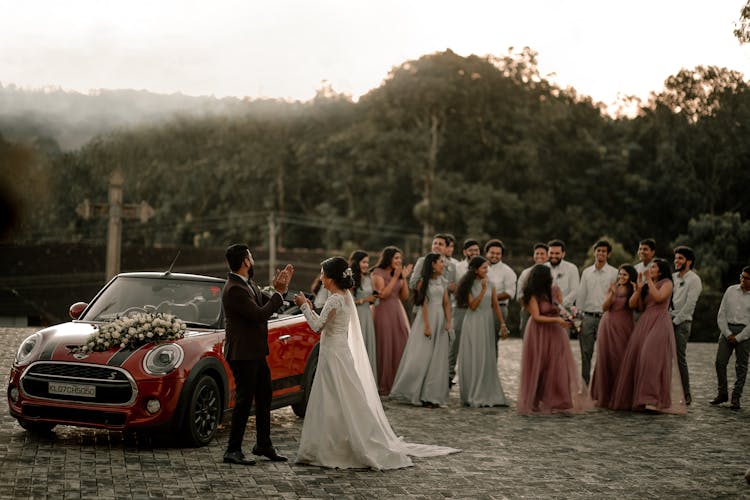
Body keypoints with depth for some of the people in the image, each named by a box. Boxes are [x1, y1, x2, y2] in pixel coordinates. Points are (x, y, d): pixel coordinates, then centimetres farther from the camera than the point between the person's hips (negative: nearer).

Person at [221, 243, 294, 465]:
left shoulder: (248, 284, 9)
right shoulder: (234, 289, -21)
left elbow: (266, 305, 16)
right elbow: (259, 314, -25)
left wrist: (279, 289, 0)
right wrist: (279, 293, -16)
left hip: (256, 352, 10)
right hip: (242, 353, -10)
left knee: (264, 397, 16)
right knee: (244, 400, -4)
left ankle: (263, 444, 27)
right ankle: (233, 451, 4)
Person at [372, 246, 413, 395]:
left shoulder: (398, 273, 13)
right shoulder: (378, 273, -5)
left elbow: (405, 296, 8)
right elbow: (383, 294, -16)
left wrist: (404, 278, -2)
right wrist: (395, 277, -16)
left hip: (398, 313, 6)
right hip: (383, 312, -6)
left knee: (400, 347, 1)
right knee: (385, 348, -5)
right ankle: (383, 386, 1)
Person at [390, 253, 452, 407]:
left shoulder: (443, 282, 12)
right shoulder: (424, 282, -5)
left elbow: (446, 303, 10)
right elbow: (424, 304, -10)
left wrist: (448, 322, -3)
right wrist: (427, 326, -15)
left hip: (440, 320, 6)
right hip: (426, 318, -6)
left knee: (437, 360, 5)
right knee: (421, 357, -5)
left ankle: (433, 396, 10)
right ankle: (414, 393, 7)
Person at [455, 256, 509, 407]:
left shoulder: (490, 284, 5)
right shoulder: (469, 285, -5)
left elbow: (495, 306, 7)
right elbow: (473, 306, -13)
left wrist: (502, 324, 4)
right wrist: (483, 290, -19)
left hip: (487, 323, 3)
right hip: (473, 323, -3)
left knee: (488, 359, 4)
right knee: (473, 359, 0)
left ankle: (486, 395, 11)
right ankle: (472, 396, 7)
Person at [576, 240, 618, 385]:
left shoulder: (614, 273, 2)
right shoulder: (586, 272, 12)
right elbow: (581, 295, 14)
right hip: (588, 317, 3)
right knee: (586, 352, 5)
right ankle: (584, 383, 12)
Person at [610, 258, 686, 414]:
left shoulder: (667, 283, 5)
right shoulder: (646, 285, 23)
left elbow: (659, 297, -14)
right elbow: (633, 304, 13)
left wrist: (649, 280, -8)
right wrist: (639, 288, 1)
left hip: (659, 323, -7)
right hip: (644, 323, 7)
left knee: (652, 356, -22)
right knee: (635, 357, -2)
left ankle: (653, 399, -28)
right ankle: (631, 397, 3)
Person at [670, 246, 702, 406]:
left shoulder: (693, 280, -2)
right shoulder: (673, 277, 18)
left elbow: (690, 304, -10)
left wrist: (675, 321, -11)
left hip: (681, 323, -6)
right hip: (668, 321, 6)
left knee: (680, 358, -9)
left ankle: (686, 395, -4)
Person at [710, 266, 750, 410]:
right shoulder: (731, 290, 9)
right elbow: (721, 314, 7)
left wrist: (738, 337, -10)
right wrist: (727, 333, -4)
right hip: (727, 329, 3)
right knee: (720, 362, -2)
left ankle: (736, 398, 6)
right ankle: (722, 394, 10)